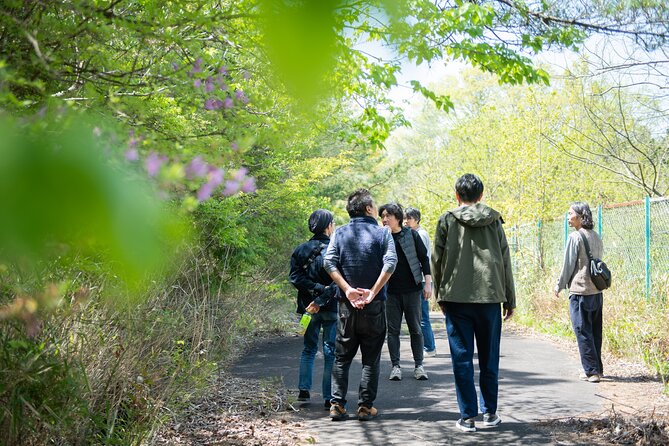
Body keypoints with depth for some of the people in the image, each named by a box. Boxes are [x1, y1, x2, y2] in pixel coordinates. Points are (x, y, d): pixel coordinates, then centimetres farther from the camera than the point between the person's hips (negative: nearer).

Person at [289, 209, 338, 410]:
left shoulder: (300, 250, 4)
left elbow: (295, 277, -5)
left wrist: (316, 289, -8)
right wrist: (321, 300, -15)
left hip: (308, 305, 4)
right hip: (331, 308, -4)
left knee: (309, 348, 18)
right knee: (331, 351, 2)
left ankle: (304, 389, 12)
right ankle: (329, 397, 3)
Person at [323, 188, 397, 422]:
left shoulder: (339, 233, 5)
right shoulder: (382, 233, -1)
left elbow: (329, 262, -7)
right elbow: (390, 263, -15)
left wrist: (347, 289, -10)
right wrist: (373, 292, -14)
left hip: (347, 304, 2)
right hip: (374, 305, -2)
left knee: (342, 357, 11)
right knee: (371, 358, 7)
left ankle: (337, 404, 6)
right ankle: (365, 406, 7)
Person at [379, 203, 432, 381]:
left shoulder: (411, 234, -1)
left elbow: (424, 258, 4)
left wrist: (428, 283, -1)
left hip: (412, 289, -1)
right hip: (391, 291, 1)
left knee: (415, 329, 4)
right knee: (393, 330, 4)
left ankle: (419, 366, 11)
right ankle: (395, 366, 11)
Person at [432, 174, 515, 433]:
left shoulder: (447, 221, 1)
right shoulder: (494, 221, 6)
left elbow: (437, 260, 2)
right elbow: (505, 261, 7)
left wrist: (440, 295, 12)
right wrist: (510, 299, 13)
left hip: (456, 298, -2)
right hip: (489, 297, 2)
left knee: (462, 358, 2)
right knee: (489, 358, 11)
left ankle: (467, 417, 4)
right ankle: (490, 413, 18)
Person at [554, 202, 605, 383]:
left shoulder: (575, 237, -12)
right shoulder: (596, 237, 11)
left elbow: (568, 265, -9)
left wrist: (559, 286, 3)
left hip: (580, 291, -8)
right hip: (597, 290, 8)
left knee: (583, 332, -3)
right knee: (595, 331, 13)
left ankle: (591, 371, -3)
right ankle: (597, 368, 19)